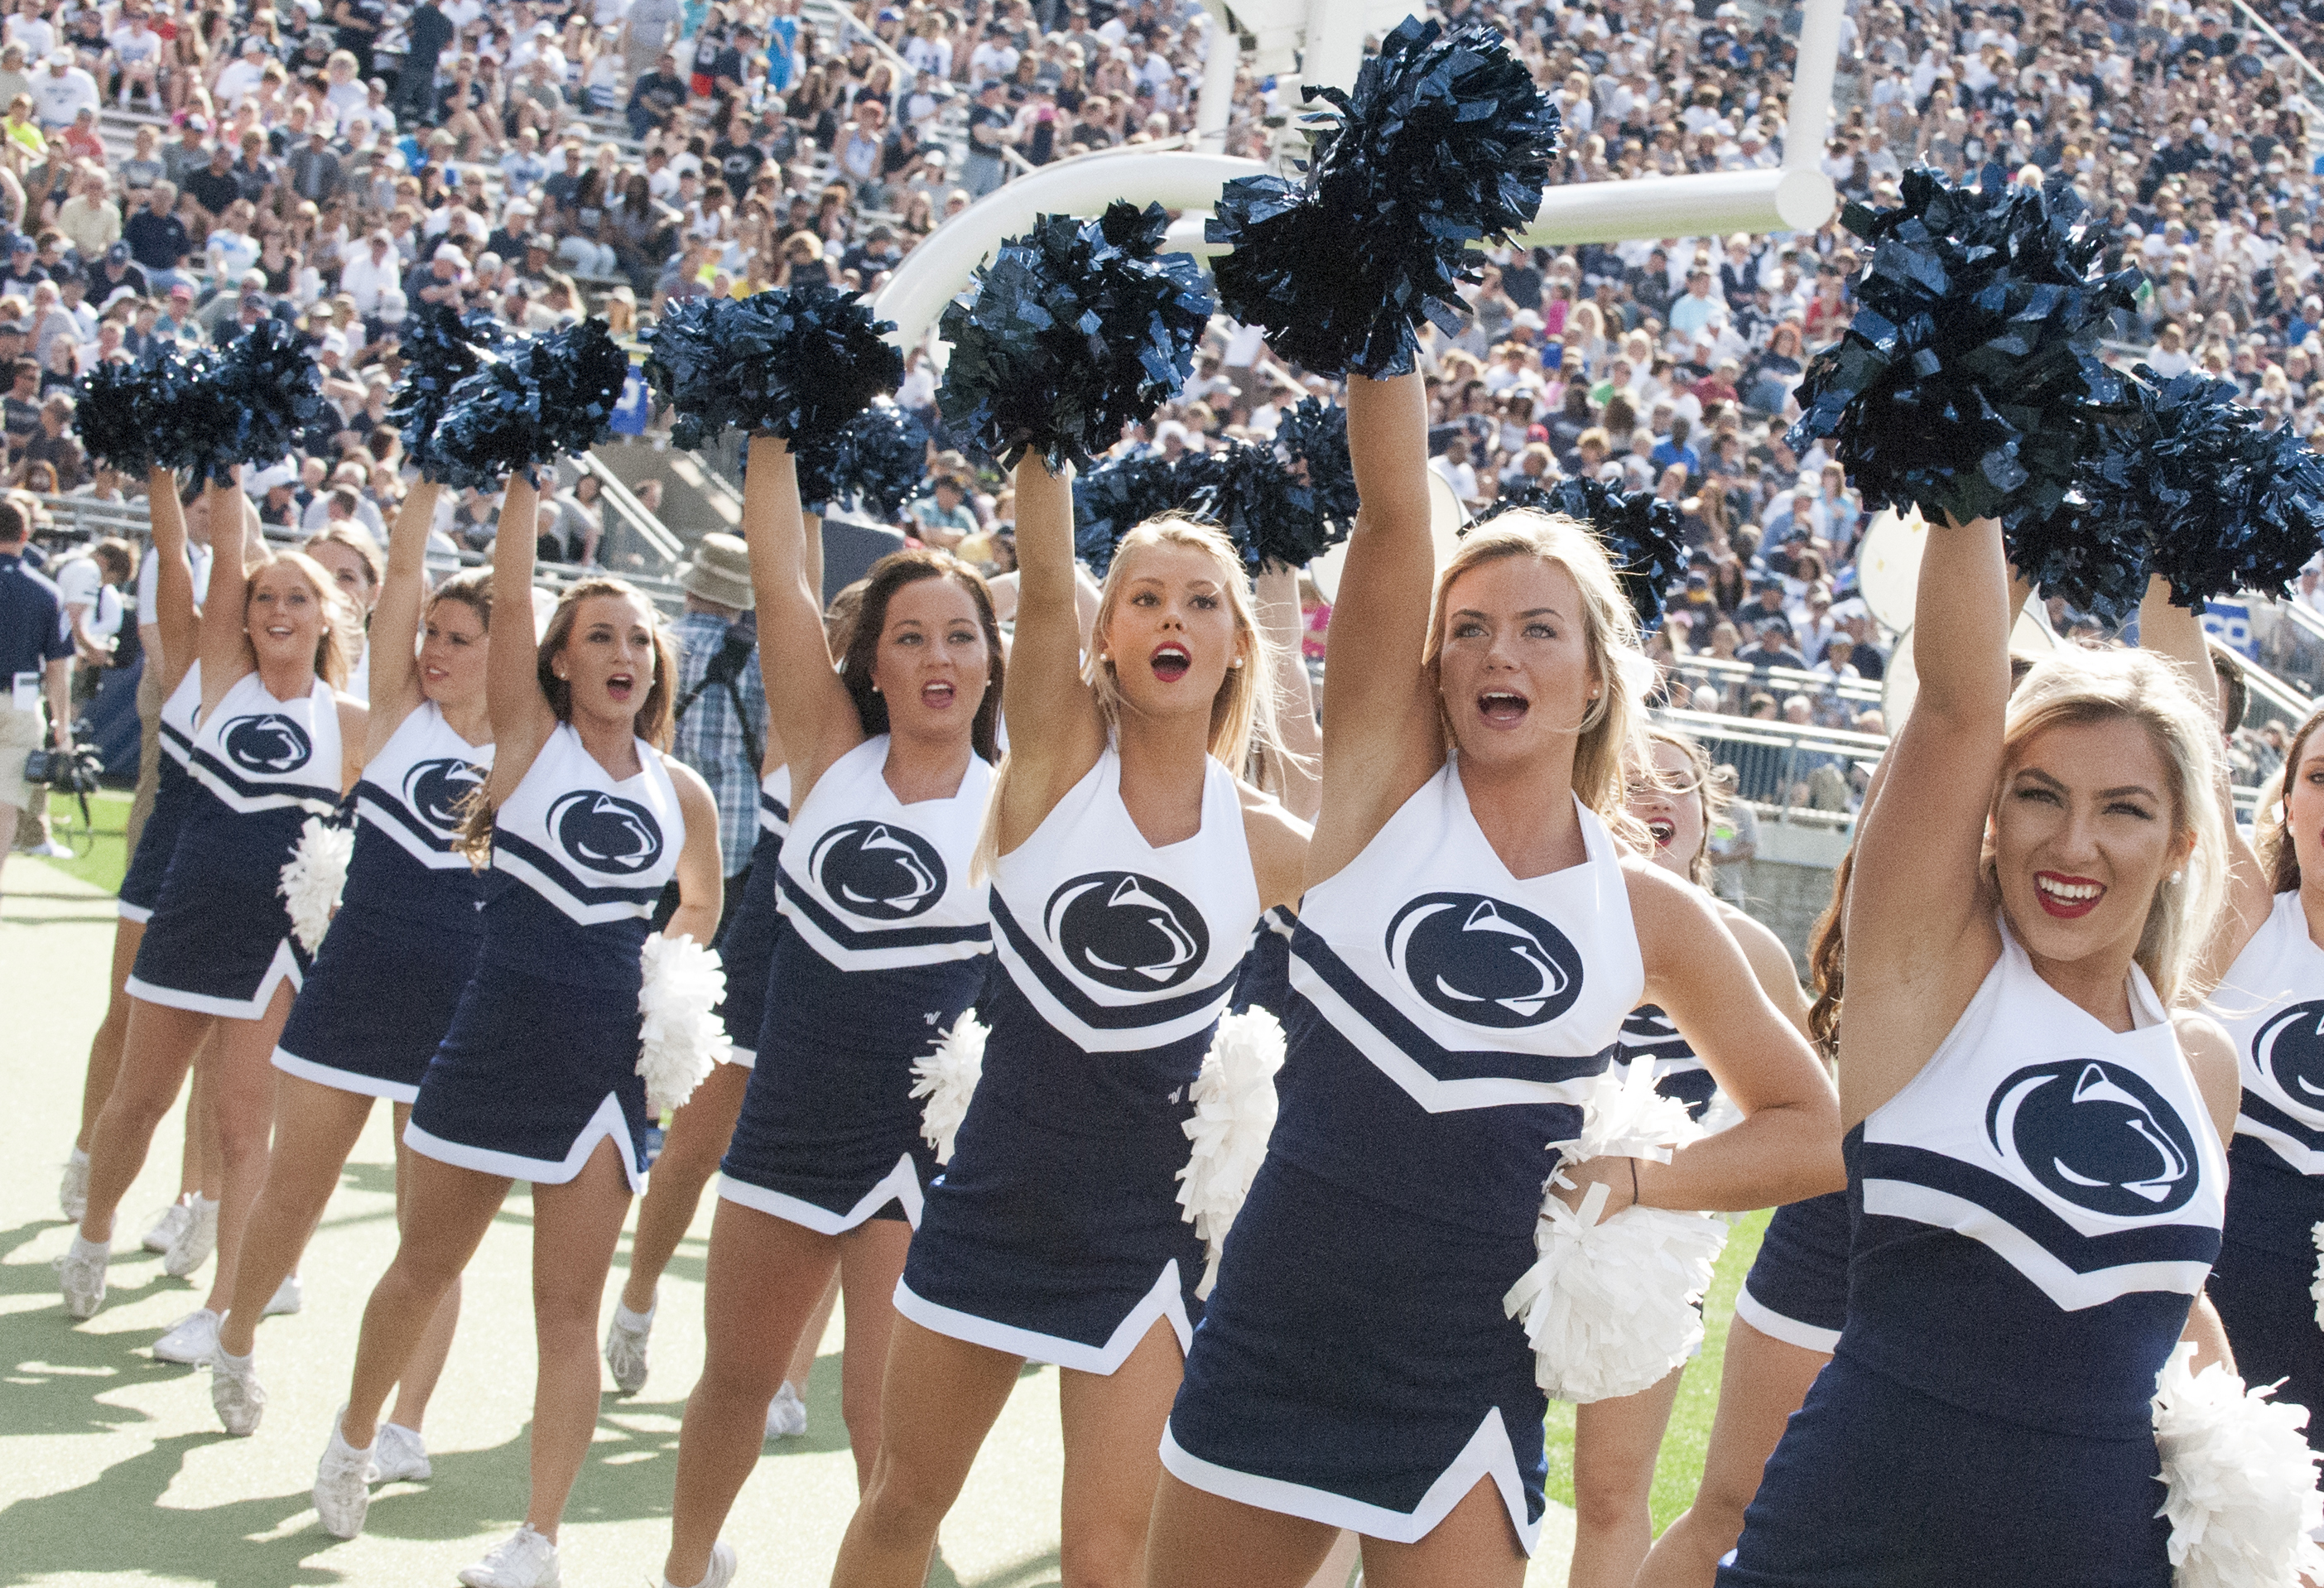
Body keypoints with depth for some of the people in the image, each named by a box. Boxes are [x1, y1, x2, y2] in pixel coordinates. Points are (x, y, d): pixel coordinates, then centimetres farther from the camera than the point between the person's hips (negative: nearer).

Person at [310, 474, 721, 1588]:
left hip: (607, 1057, 2)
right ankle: (354, 1439, 37)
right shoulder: (529, 737, -2)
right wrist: (525, 479, -16)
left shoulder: (682, 791, 5)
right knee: (424, 1268, 12)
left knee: (570, 1306, 2)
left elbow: (701, 904, 22)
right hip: (497, 1037, -1)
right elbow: (509, 599, -13)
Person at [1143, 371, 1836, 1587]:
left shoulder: (1652, 913, 3)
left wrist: (1634, 1181, -3)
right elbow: (1392, 505, -11)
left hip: (1466, 1376, 0)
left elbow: (1809, 1126, 12)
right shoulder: (1388, 784, 0)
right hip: (1276, 1335, 0)